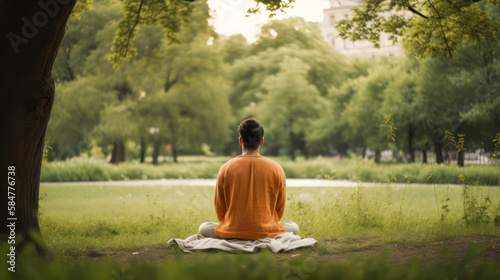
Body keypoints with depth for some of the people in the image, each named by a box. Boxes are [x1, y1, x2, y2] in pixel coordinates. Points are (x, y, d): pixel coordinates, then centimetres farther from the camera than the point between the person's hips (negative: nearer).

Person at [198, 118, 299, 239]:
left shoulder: (226, 169, -2)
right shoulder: (276, 169, -2)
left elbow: (220, 209, 5)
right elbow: (280, 209, 6)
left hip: (233, 232, 0)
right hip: (266, 232, 0)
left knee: (204, 228, 26)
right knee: (294, 227, 28)